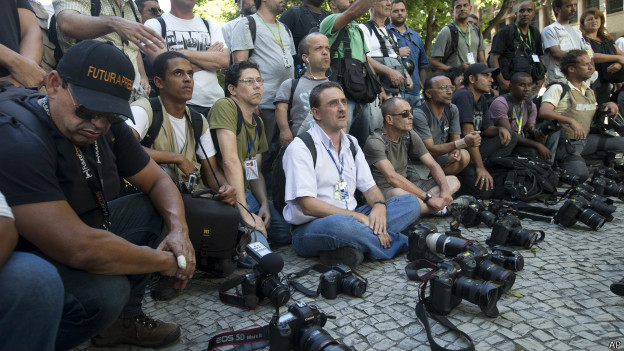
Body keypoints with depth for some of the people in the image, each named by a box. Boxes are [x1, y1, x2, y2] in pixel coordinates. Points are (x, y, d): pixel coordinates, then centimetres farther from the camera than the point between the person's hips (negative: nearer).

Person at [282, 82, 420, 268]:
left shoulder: (351, 144, 14)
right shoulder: (300, 147, -9)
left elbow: (369, 187, 14)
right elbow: (308, 205, -18)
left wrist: (379, 205, -11)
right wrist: (359, 217, -20)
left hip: (351, 219, 8)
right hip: (309, 228, -7)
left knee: (410, 202, -5)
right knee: (340, 224, -41)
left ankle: (350, 247, -25)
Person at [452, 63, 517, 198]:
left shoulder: (482, 99, 13)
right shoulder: (464, 95, -17)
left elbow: (486, 128, 19)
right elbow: (468, 133, -24)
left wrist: (500, 129, -7)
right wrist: (480, 167, -26)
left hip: (473, 148, 9)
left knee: (511, 137, 5)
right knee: (485, 190, -22)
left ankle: (488, 170, -5)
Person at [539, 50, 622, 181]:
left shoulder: (588, 91, 20)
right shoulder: (558, 88, -7)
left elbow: (593, 112, 32)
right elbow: (544, 112, -22)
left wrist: (608, 105, 10)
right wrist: (571, 121, -33)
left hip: (586, 140, 8)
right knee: (580, 174, -27)